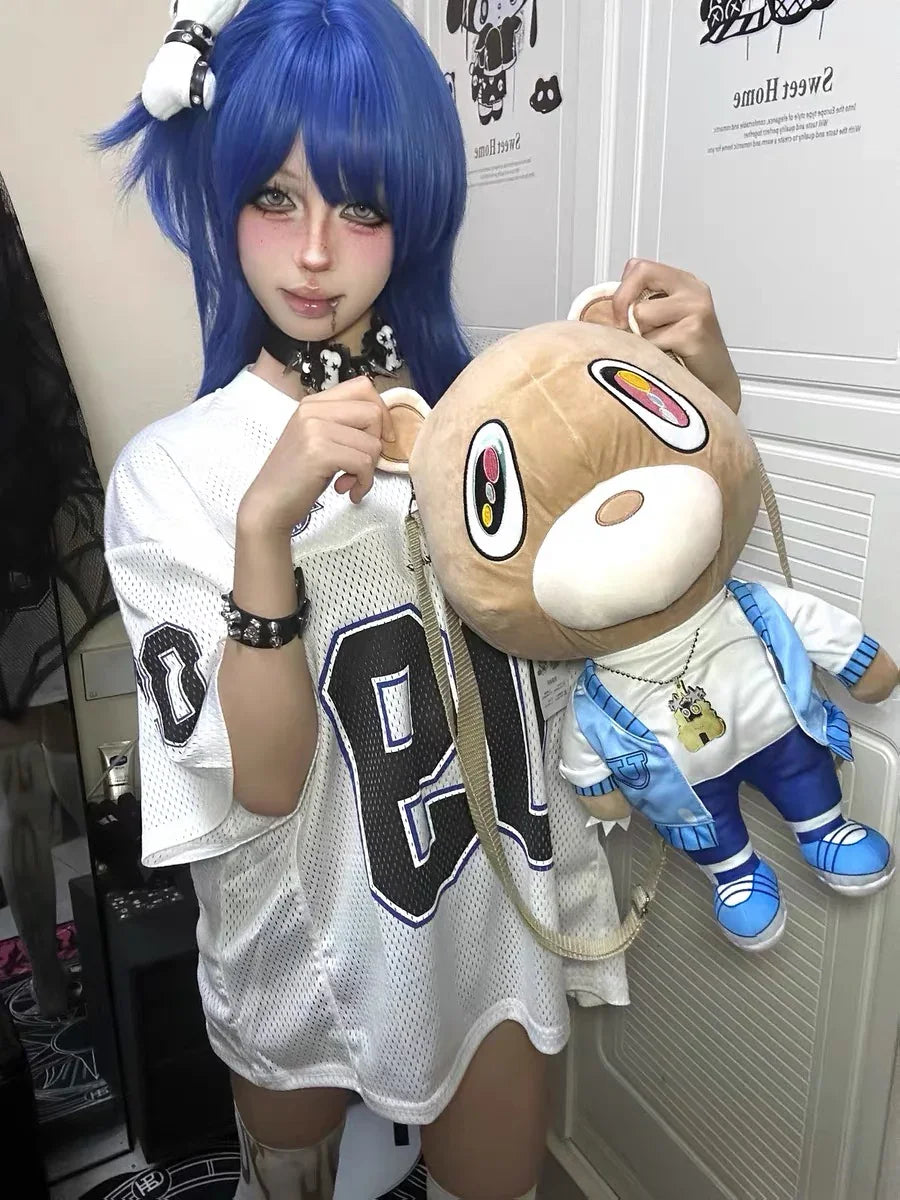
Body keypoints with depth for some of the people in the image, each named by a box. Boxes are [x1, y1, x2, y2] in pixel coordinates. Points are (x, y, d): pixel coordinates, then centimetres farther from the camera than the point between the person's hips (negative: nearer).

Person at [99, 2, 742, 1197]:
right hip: (311, 947, -1)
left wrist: (709, 390, -16)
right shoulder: (172, 469, -17)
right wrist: (265, 522, -36)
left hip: (501, 919, 2)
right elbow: (263, 782, -22)